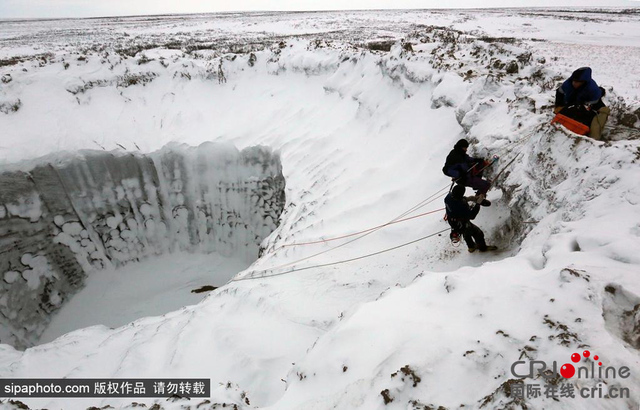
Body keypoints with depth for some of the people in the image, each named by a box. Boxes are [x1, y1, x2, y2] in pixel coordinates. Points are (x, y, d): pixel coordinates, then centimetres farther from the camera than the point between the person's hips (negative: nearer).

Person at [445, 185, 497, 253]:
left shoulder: (449, 196, -21)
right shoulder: (461, 206, -43)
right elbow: (472, 216, -31)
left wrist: (466, 198, -3)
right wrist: (478, 203, -27)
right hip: (462, 225, -8)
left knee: (466, 234, 35)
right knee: (478, 233, 19)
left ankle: (471, 247, 60)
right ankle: (483, 247, 45)